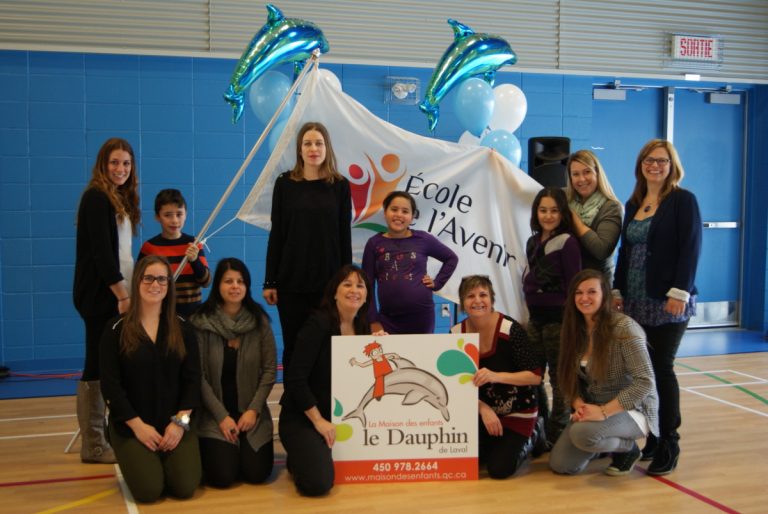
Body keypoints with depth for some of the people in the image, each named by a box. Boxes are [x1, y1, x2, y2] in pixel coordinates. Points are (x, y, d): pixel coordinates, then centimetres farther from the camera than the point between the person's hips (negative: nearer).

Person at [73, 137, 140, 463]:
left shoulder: (121, 200, 17)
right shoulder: (96, 198, -9)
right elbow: (101, 252, -17)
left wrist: (127, 292, 11)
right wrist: (122, 294, -18)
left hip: (116, 294, 9)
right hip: (101, 296, -9)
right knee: (98, 367, -5)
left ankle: (112, 436, 14)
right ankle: (93, 446, 1)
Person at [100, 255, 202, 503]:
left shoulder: (182, 329, 4)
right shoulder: (117, 329, -4)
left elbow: (192, 379, 1)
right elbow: (110, 384, -7)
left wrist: (180, 420, -11)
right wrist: (138, 425, -13)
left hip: (173, 423, 2)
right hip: (131, 425, -2)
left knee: (186, 487, -14)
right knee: (149, 490, -17)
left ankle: (164, 460, 20)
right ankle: (137, 462, 17)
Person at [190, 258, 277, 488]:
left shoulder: (259, 321, -2)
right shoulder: (201, 322, -10)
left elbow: (270, 369, -1)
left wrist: (253, 410, -10)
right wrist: (222, 416, -13)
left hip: (251, 411, 2)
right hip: (214, 413, -2)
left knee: (257, 473, -9)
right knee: (223, 476, -14)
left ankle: (243, 448, 26)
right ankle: (209, 450, 21)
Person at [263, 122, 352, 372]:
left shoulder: (340, 185, 2)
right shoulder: (285, 183, 2)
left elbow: (345, 237, 3)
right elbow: (276, 234, 2)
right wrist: (269, 281, -1)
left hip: (328, 280, 0)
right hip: (291, 280, 0)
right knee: (293, 346, 7)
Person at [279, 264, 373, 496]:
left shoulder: (363, 328, 3)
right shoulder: (319, 323, -17)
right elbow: (295, 378, -21)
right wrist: (318, 420, -18)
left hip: (340, 417, 7)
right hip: (301, 417, -7)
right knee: (318, 483, -24)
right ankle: (297, 459, 11)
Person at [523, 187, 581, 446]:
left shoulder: (567, 242, -10)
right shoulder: (533, 242, 11)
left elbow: (573, 285, -11)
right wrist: (530, 305, 15)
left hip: (558, 318, -7)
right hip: (536, 317, 7)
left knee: (558, 376, 3)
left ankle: (557, 432, 14)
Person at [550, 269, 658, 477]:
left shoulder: (624, 327, -21)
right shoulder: (575, 330, 0)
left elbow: (645, 382, -24)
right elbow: (569, 378, 5)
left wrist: (604, 412, -28)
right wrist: (579, 406, -15)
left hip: (632, 409, -6)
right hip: (593, 408, 6)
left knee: (582, 433, -33)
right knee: (560, 465, -5)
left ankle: (628, 448, -2)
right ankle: (605, 442, 20)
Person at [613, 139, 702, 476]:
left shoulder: (683, 200, -3)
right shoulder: (633, 205, 14)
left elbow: (690, 248, -10)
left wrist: (680, 293, -17)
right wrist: (618, 290, 11)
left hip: (668, 302, -5)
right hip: (636, 303, 6)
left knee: (662, 368, -4)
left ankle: (669, 446, 6)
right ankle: (652, 439, 14)